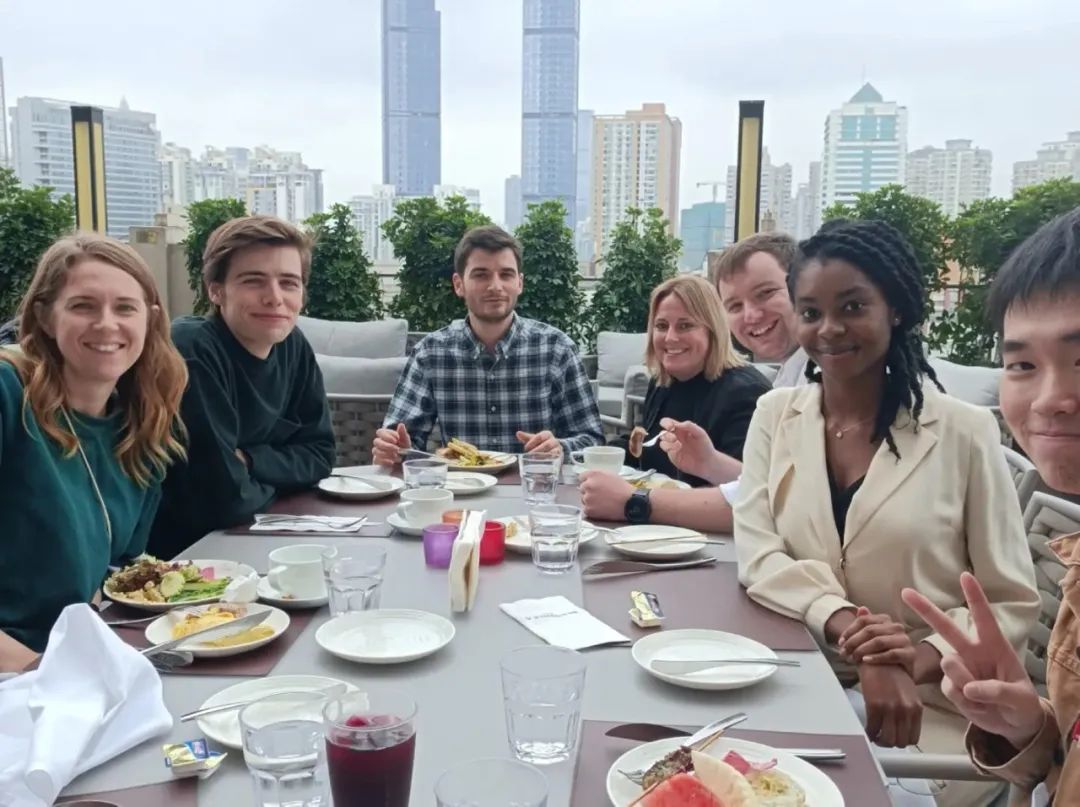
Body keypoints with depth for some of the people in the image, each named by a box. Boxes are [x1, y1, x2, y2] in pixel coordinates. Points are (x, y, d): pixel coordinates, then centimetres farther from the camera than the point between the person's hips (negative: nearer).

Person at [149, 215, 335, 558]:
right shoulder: (190, 352, -23)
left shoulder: (293, 347, -2)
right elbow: (223, 498, -26)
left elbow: (318, 455, 3)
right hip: (173, 553, -6)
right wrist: (278, 480, -8)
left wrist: (247, 461, -13)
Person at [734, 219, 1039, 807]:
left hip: (932, 709, -2)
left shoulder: (963, 432, -5)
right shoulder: (775, 415, 4)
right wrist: (846, 628, -22)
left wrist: (924, 658, -21)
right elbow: (755, 554, -6)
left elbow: (1013, 602, -3)